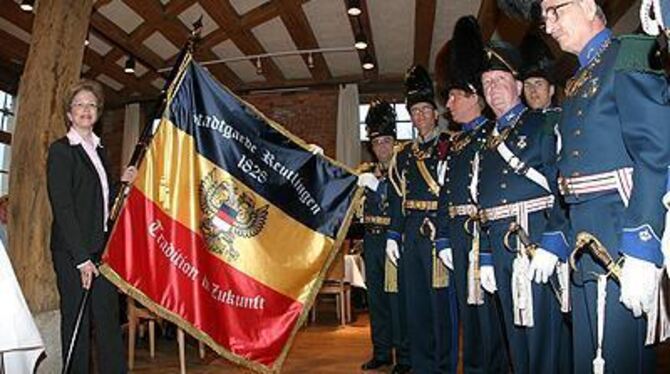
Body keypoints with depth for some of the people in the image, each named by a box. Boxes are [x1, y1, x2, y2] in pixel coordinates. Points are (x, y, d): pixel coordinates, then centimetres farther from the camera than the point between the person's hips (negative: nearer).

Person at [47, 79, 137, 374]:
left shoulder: (99, 149, 15)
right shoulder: (60, 150, -5)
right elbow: (62, 208, -12)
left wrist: (123, 183, 2)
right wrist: (82, 258, -16)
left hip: (101, 248, 6)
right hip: (73, 253, -6)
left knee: (109, 320, 8)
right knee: (77, 323, 2)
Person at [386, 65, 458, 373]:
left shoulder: (450, 148, -1)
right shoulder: (404, 155, 16)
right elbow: (397, 198, 14)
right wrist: (392, 236, 8)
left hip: (439, 229, -6)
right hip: (411, 233, 6)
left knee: (441, 298, -1)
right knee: (415, 300, 11)